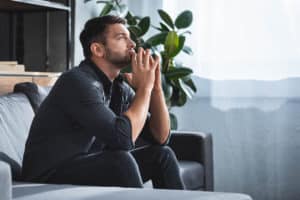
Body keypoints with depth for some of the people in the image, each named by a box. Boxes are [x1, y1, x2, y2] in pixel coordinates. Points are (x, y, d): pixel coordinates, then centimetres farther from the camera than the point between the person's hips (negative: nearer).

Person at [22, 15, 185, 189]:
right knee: (122, 160, -30)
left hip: (90, 169, 9)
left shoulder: (120, 88, 5)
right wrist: (144, 87, -19)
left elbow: (160, 137, 5)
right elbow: (123, 137, -31)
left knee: (162, 154, 2)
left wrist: (156, 86, -7)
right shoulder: (78, 81, -21)